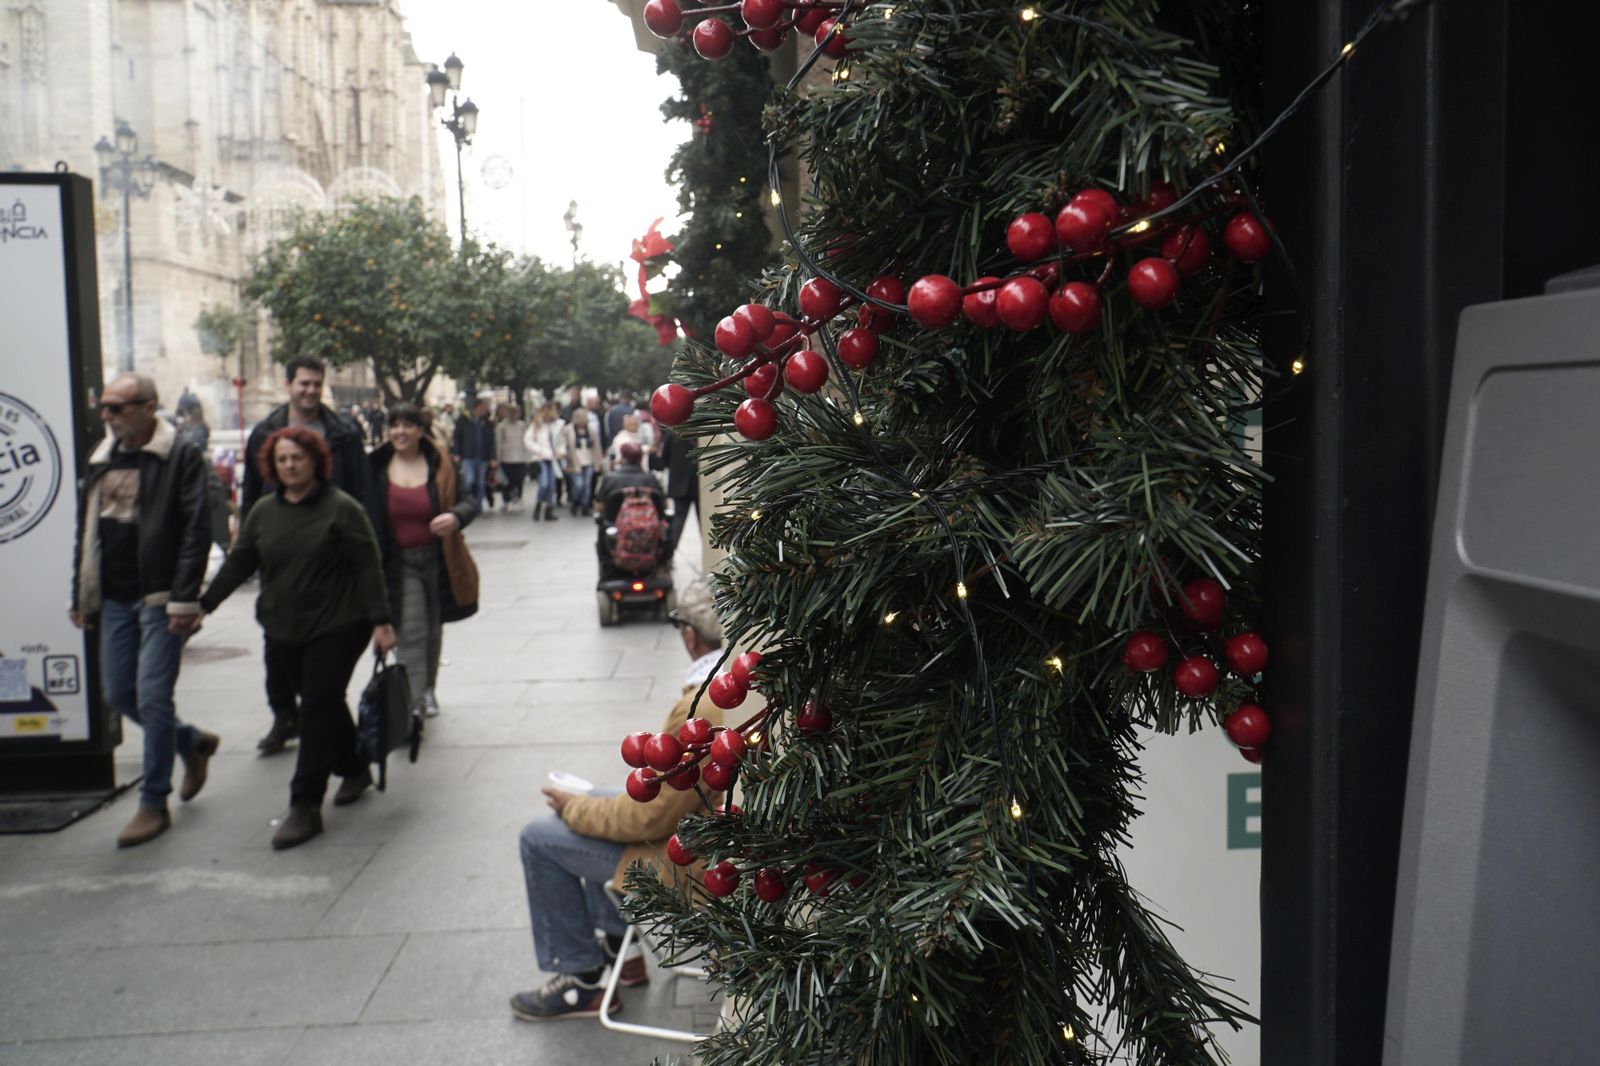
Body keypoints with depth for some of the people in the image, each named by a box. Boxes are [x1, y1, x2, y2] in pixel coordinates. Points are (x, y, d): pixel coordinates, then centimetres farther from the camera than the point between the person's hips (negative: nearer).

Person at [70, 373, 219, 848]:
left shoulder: (181, 456, -9)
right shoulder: (102, 459, 12)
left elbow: (196, 531, -13)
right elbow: (87, 531, 17)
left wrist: (184, 598, -18)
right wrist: (81, 596, 15)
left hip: (159, 597, -7)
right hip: (115, 599, 7)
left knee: (152, 697, -6)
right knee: (119, 695, 11)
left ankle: (154, 804, 6)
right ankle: (193, 742, 34)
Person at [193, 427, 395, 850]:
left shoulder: (342, 508, -9)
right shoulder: (264, 511, 7)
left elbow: (368, 567, -11)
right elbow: (238, 562, 11)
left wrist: (380, 621, -16)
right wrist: (204, 605, 6)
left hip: (336, 627, -6)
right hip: (284, 630, 6)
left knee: (319, 708, -8)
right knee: (321, 704, 15)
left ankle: (305, 807, -5)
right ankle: (354, 769, 36)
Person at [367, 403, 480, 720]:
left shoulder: (440, 465, -2)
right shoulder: (377, 468, -1)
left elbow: (467, 502, -3)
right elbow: (367, 518, 5)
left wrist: (455, 517, -27)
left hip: (437, 560, 2)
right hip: (399, 563, -1)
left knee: (433, 632, 16)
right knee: (411, 633, -11)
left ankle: (427, 691, 36)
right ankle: (413, 703, -10)